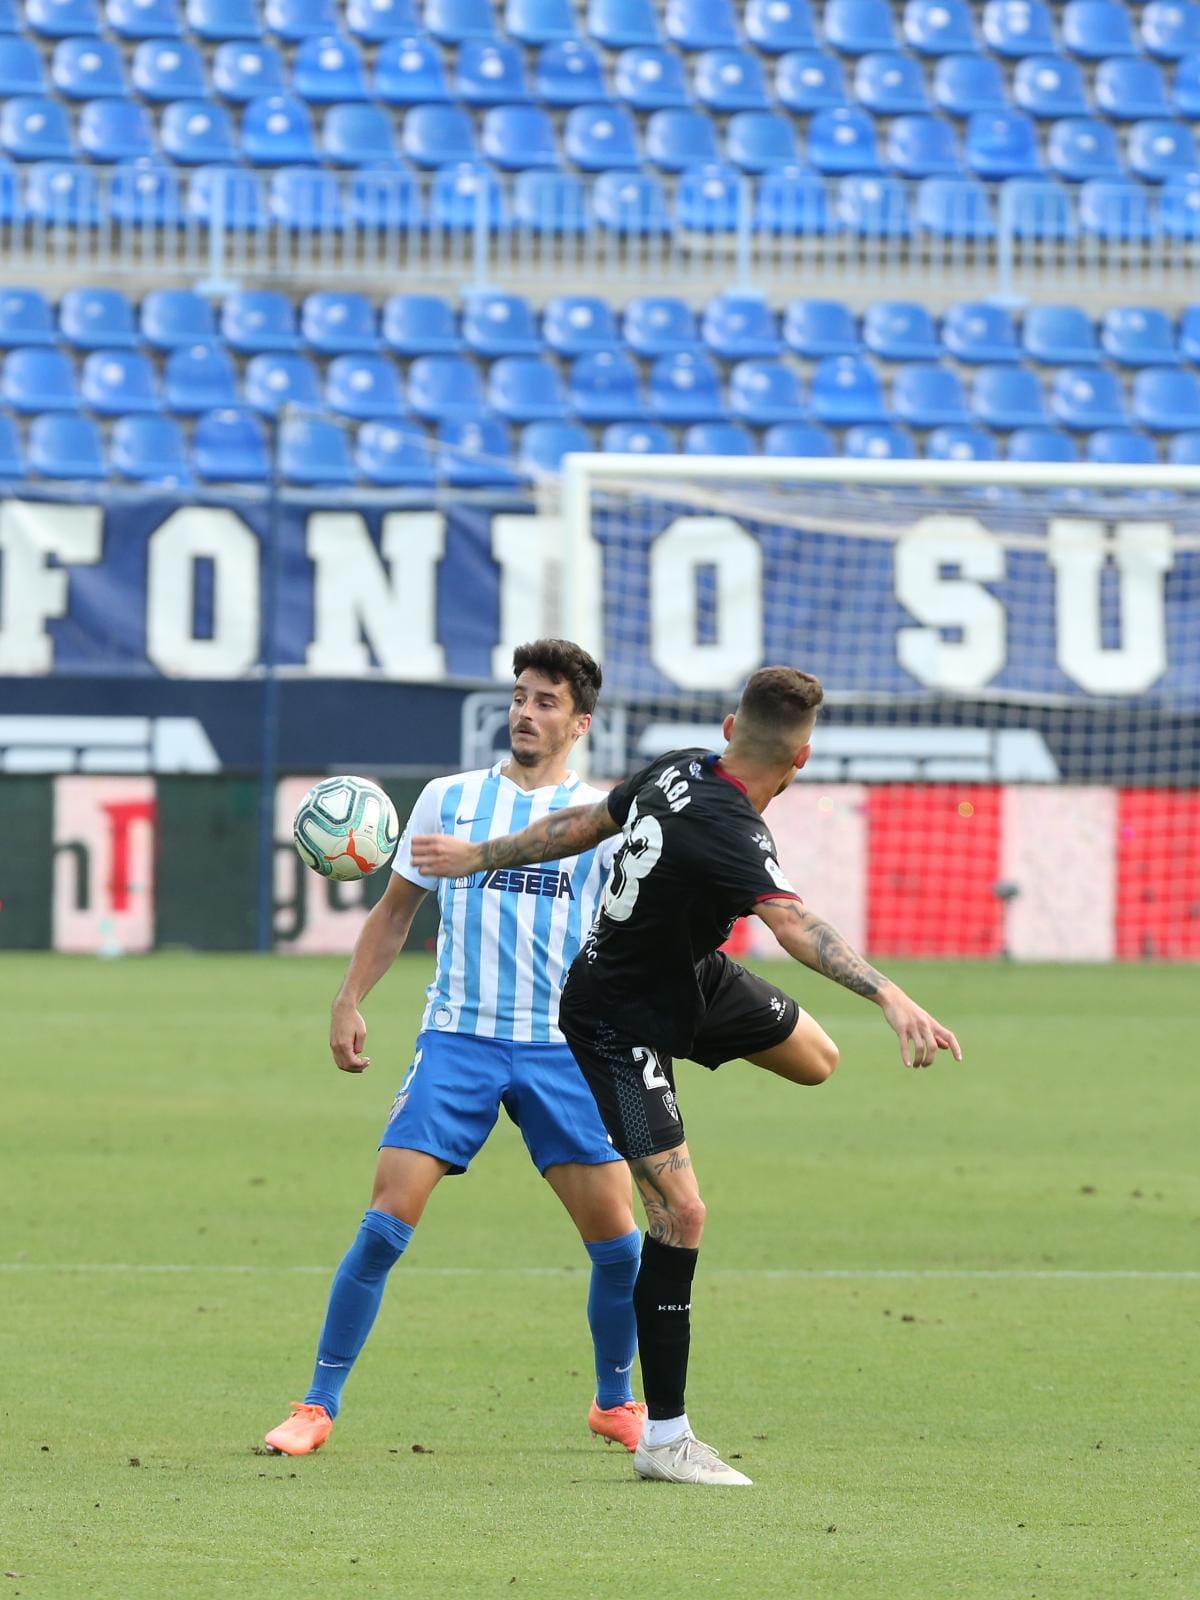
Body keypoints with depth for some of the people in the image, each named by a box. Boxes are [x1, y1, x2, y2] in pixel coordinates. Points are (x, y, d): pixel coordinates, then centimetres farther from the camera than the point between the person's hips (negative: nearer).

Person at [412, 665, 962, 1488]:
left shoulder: (680, 770, -9)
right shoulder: (728, 834, -35)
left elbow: (579, 826, 5)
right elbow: (795, 925, -51)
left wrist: (481, 856, 21)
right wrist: (892, 998, -63)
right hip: (621, 1024, -9)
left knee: (815, 1057, 23)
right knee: (681, 1212, -15)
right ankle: (665, 1437, -11)